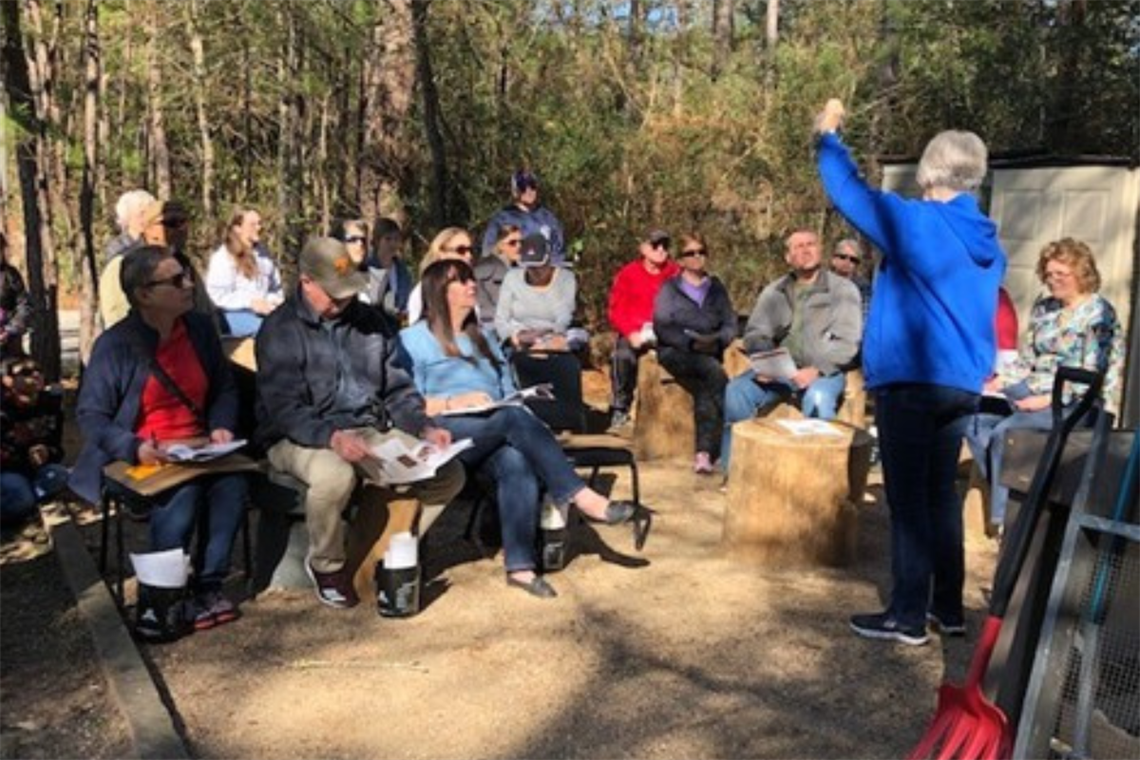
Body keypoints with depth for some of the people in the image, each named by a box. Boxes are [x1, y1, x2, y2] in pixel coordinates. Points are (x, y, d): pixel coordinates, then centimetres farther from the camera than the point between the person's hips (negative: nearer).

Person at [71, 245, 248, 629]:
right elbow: (90, 415, -8)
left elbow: (225, 389, 14)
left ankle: (209, 585, -13)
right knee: (182, 494, -33)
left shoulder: (201, 328, 5)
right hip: (139, 458, -4)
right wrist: (134, 447, -25)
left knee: (232, 482, -28)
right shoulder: (114, 345, -8)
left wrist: (221, 426, -6)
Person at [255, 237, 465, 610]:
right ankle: (325, 565, -7)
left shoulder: (369, 320, 11)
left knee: (449, 474, -11)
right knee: (335, 476, -39)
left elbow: (397, 388, 12)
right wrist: (332, 437, -34)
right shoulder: (280, 330, -6)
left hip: (370, 430, 5)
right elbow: (284, 409, -16)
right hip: (303, 437, -5)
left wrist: (425, 427, -7)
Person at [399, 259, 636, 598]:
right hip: (444, 433, -4)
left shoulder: (482, 338, 29)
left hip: (496, 433, 4)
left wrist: (520, 406, -1)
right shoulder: (413, 339, 10)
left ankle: (520, 565, -38)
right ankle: (579, 495, -35)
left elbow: (508, 392, 21)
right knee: (514, 417, -32)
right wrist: (455, 402, -15)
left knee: (517, 463, -32)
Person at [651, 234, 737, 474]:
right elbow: (661, 326, -1)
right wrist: (692, 342, -16)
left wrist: (717, 341, -11)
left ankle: (704, 453, -34)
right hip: (676, 353, -2)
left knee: (705, 391, -30)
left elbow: (730, 324, 12)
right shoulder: (669, 288, 13)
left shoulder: (716, 289, 22)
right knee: (715, 373, -32)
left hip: (709, 355, 3)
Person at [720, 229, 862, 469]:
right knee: (735, 391, -21)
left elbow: (846, 341, -7)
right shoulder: (773, 292, 15)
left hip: (824, 371, -3)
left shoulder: (843, 289, 3)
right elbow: (756, 334, 9)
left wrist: (817, 369, -23)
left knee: (817, 398, -37)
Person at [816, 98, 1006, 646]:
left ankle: (908, 617, 6)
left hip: (910, 381, -7)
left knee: (908, 500, -1)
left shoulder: (916, 223, -10)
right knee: (941, 495, 16)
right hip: (962, 383, 7)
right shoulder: (989, 243, 11)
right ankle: (948, 609, 24)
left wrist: (828, 137, 10)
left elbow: (848, 191, -5)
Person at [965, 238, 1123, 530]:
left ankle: (1004, 518, -17)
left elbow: (1092, 377, -14)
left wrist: (1048, 400, -22)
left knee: (1005, 430, -29)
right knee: (975, 420, -17)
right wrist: (998, 381, -1)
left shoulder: (1098, 314, -8)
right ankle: (1004, 493, -9)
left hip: (1077, 404, -7)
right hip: (1034, 392, 7)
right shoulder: (1043, 308, 14)